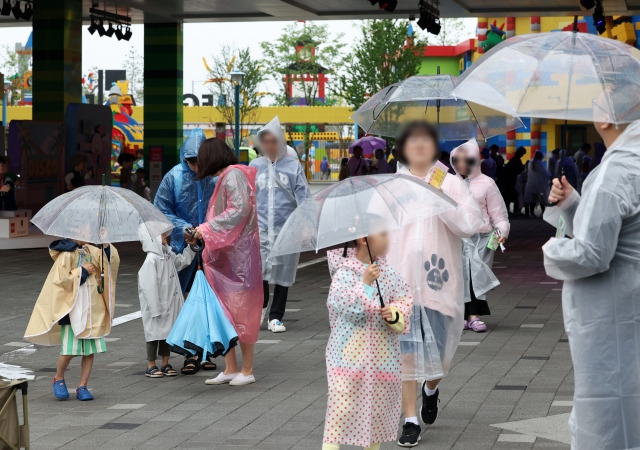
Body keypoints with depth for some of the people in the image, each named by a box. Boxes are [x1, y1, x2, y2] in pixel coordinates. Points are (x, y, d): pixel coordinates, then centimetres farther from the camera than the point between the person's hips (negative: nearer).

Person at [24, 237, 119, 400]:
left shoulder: (92, 251, 10)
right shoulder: (66, 254, -7)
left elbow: (112, 262, 6)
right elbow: (62, 279, -14)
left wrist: (107, 246, -8)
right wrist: (81, 271, -10)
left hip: (93, 308, 5)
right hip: (72, 307, -5)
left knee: (90, 351, 3)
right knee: (69, 350, -7)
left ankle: (82, 387, 13)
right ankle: (59, 379, 19)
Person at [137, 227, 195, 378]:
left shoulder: (168, 255, 5)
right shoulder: (151, 260, -21)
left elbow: (182, 261, 25)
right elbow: (150, 287, -22)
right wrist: (156, 308, -21)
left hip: (170, 304, 8)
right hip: (157, 305, -8)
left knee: (168, 331, 14)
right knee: (155, 332, 2)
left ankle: (165, 364, 24)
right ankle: (151, 366, 12)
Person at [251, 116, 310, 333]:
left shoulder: (293, 166, 4)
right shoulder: (255, 166, 9)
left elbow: (302, 196, 1)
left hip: (286, 227, 0)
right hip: (260, 226, 1)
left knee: (282, 273, 4)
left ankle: (275, 317, 16)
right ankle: (260, 306, 17)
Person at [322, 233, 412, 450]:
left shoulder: (387, 272, 4)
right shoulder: (345, 272, -12)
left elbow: (405, 298, 8)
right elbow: (342, 304, -23)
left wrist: (396, 314, -11)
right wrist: (364, 283, -27)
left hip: (381, 354, 6)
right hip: (350, 353, -5)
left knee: (379, 403, 14)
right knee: (342, 402, -8)